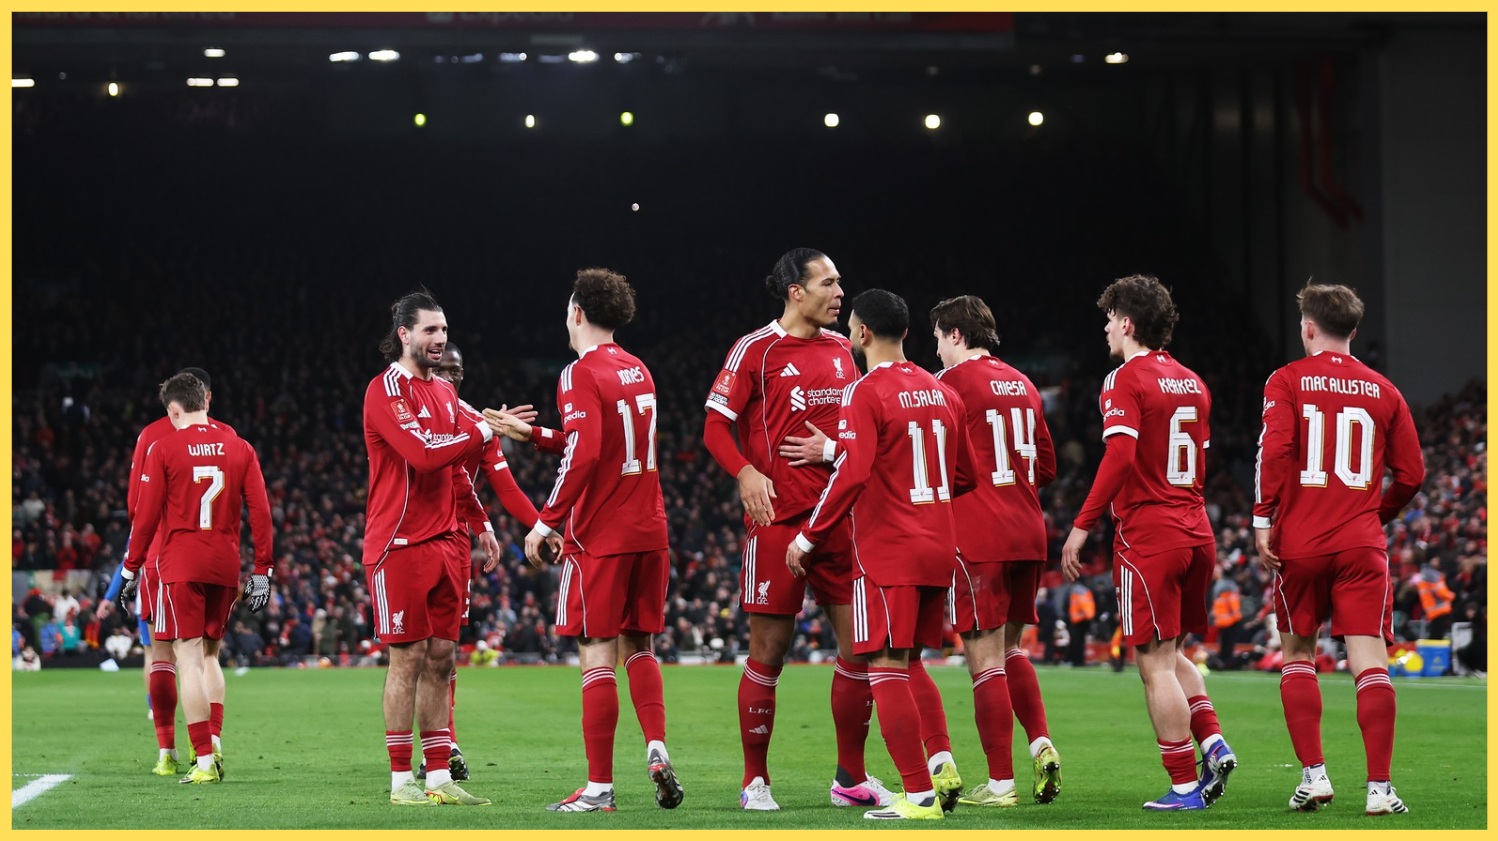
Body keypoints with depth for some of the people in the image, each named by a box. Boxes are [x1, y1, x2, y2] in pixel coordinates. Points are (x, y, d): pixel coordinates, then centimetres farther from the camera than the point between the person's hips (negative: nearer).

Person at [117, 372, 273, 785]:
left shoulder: (163, 449, -3)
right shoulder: (239, 448, 7)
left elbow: (147, 516, -3)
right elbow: (261, 512, 4)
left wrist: (132, 569, 5)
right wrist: (262, 569, 9)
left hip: (180, 564, -4)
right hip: (225, 565, 4)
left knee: (189, 657, -4)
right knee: (210, 653, 19)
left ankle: (204, 760, -9)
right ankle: (213, 740, 7)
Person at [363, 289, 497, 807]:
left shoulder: (444, 392, 17)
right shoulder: (386, 391, -9)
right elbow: (423, 453, -22)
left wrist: (481, 522, 20)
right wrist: (482, 431, -18)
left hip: (444, 543, 8)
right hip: (400, 544, -8)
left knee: (440, 659, 6)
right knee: (409, 658, -6)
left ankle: (439, 778, 9)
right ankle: (401, 781, -1)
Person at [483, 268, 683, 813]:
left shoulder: (581, 374, -11)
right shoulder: (638, 371, 14)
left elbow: (583, 456, -21)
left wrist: (547, 522, -16)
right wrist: (530, 434, 27)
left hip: (599, 537, -7)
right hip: (648, 531, 7)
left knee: (597, 656, -4)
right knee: (638, 647, 16)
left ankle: (599, 787, -2)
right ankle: (657, 750, -1)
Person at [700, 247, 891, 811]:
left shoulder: (842, 349, 13)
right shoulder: (756, 350, -3)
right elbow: (716, 427, -4)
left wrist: (835, 447, 0)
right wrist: (746, 474, -20)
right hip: (778, 517, -5)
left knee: (861, 645, 3)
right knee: (769, 649, -2)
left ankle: (851, 778, 14)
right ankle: (755, 781, 8)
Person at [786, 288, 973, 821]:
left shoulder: (865, 394, -11)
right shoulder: (942, 393, 11)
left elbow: (851, 476, -20)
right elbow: (963, 476, 18)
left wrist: (808, 538, -11)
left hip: (885, 553, -8)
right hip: (937, 549, 8)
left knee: (887, 671, -5)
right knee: (910, 666, 20)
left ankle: (920, 795, -8)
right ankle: (941, 765, 9)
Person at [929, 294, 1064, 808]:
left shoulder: (953, 381, -8)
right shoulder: (1022, 384, 14)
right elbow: (1046, 466, 19)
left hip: (977, 539, -7)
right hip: (1027, 534, 7)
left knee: (985, 658, -4)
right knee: (1010, 649, 20)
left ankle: (1000, 783, -3)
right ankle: (1041, 743, 4)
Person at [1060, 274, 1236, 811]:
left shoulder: (1126, 380, -10)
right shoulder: (1192, 383, 13)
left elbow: (1120, 457, -21)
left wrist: (1081, 526, -19)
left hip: (1147, 535, -8)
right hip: (1195, 531, 8)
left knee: (1156, 664, -2)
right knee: (1171, 654, 21)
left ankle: (1185, 785, -2)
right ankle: (1212, 741, 2)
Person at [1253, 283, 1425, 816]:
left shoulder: (1287, 381, 1)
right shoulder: (1382, 391, 8)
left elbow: (1274, 450, -12)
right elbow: (1411, 473, 9)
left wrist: (1263, 520, -7)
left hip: (1300, 544, -1)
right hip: (1362, 545, 1)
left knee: (1297, 654, 14)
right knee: (1370, 659, -2)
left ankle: (1313, 774, 7)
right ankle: (1379, 787, -9)